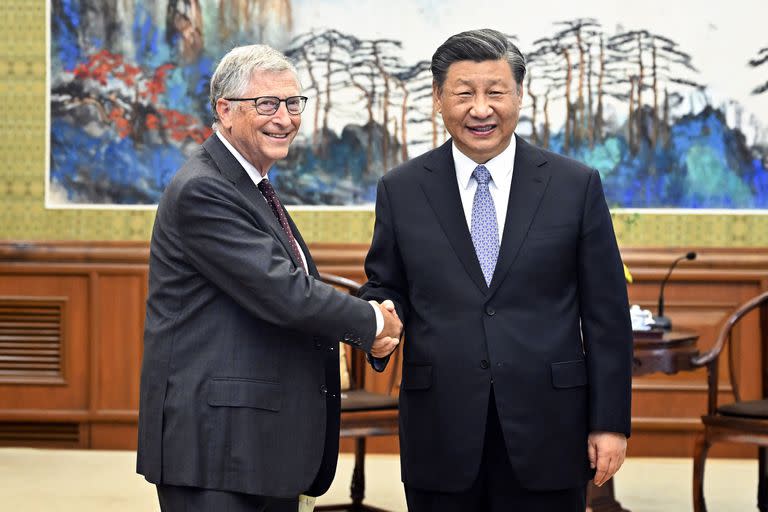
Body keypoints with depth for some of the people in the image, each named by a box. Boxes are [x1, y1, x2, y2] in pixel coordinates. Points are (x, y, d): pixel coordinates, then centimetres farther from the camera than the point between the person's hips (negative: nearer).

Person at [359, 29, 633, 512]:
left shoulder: (577, 185, 1)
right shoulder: (401, 190, 5)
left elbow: (606, 313, 2)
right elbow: (385, 286, 12)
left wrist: (610, 422, -2)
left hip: (546, 432, -1)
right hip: (441, 433, 1)